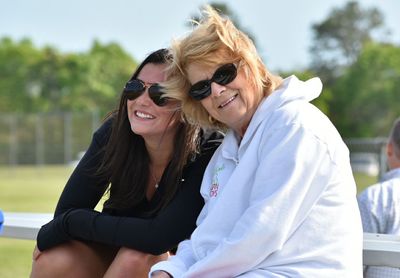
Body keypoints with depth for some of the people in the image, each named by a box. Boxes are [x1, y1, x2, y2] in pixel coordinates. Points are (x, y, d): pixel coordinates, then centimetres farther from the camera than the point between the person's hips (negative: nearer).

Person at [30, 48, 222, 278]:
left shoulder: (205, 153, -26)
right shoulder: (115, 132, -16)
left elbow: (160, 237, -32)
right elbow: (66, 211, -14)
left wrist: (71, 223, -26)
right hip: (115, 254, 3)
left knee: (135, 258, -34)